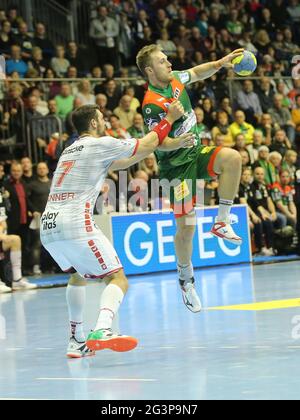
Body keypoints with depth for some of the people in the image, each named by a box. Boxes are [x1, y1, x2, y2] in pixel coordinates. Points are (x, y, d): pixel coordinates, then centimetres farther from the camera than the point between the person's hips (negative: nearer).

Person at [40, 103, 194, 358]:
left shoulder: (72, 150, 26)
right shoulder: (99, 144, 2)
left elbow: (124, 161, 31)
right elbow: (145, 146, 11)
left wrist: (170, 143, 33)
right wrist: (170, 118, 24)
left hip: (48, 227, 8)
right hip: (75, 225, -8)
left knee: (78, 275, 32)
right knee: (118, 279, -5)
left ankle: (77, 341, 29)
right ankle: (102, 331, -31)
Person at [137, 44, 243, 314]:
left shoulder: (175, 79, 2)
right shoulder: (152, 104, -20)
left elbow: (198, 73, 22)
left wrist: (222, 63, 8)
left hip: (197, 154, 6)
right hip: (177, 165, -6)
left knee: (232, 158, -25)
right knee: (186, 226, -6)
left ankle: (222, 223, -11)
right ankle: (186, 280, 18)